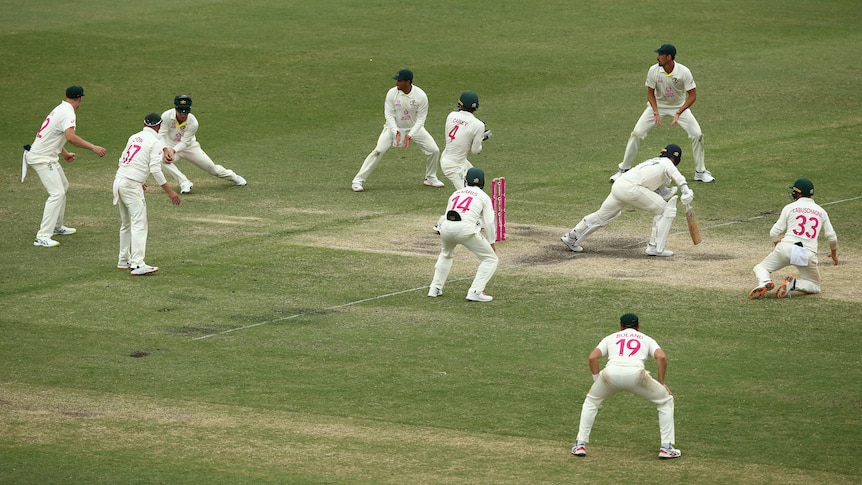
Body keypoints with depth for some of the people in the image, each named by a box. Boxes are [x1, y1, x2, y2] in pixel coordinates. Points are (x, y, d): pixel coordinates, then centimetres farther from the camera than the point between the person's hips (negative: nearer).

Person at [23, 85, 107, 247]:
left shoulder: (60, 109, 14)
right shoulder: (68, 113, -18)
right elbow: (71, 137, -34)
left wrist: (64, 153, 36)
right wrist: (93, 148, -31)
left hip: (48, 156, 10)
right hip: (42, 159, -10)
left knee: (63, 186, 25)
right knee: (57, 193, -17)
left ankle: (57, 227, 36)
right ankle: (43, 237, -23)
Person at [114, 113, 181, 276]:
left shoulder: (134, 137, 17)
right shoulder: (155, 142, -4)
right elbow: (155, 169, -14)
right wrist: (169, 191, -13)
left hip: (119, 181, 8)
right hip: (132, 185, -8)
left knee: (126, 224, 18)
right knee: (139, 224, -12)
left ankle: (124, 260, 22)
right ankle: (137, 264, -22)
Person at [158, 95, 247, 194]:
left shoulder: (193, 122, -24)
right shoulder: (167, 116, -25)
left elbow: (185, 142, -23)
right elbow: (161, 135, -24)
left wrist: (173, 151, -40)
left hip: (189, 146, 0)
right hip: (170, 146, 0)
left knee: (211, 167, 5)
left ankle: (233, 177, 36)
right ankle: (184, 183, -25)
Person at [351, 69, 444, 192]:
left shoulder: (421, 96, -22)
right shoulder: (392, 93, -20)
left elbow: (421, 119, -16)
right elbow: (389, 115, -14)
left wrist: (410, 135, -26)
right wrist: (396, 131, -28)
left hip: (414, 127, 1)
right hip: (394, 127, -1)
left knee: (433, 150, -4)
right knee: (378, 151, -17)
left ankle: (430, 178, 21)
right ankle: (358, 181, -13)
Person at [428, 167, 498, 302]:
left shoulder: (456, 193, 27)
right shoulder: (483, 196, 15)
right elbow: (489, 222, 8)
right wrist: (491, 243, 18)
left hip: (446, 227, 5)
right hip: (466, 229, -5)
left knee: (446, 255, 36)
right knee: (490, 259, 7)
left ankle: (435, 288, 31)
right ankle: (475, 291, -6)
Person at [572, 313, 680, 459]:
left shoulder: (611, 338, 31)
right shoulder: (646, 339, 29)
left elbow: (593, 357, 16)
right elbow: (661, 357, 9)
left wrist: (596, 380, 23)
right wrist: (661, 383, 16)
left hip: (611, 372, 2)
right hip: (636, 373, -1)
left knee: (591, 401, 30)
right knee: (665, 400, 20)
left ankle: (580, 445, 23)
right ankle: (666, 448, 13)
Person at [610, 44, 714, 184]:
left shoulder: (684, 72, -26)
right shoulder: (653, 70, -21)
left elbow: (692, 96, -21)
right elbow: (650, 93, -9)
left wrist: (678, 114, -30)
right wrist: (656, 113, -23)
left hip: (680, 106, -1)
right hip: (658, 105, 1)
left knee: (697, 134, -12)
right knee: (636, 134, -9)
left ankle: (700, 172, 6)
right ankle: (623, 170, 4)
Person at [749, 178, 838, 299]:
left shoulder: (790, 208, 6)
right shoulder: (821, 211, 14)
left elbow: (774, 233, 5)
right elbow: (832, 237, 16)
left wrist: (778, 245, 28)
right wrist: (834, 253, 36)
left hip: (786, 248, -1)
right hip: (809, 255, 1)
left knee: (760, 268, 17)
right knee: (815, 287, 19)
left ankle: (765, 282, -19)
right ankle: (794, 284, -13)